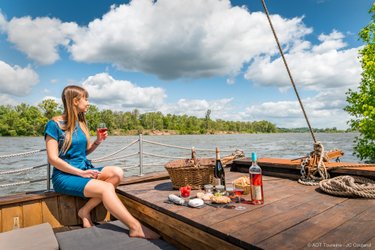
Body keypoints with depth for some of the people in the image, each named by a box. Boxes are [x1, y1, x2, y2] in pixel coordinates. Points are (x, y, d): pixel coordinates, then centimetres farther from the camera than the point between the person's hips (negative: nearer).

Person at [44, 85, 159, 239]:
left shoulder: (81, 123, 11)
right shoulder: (54, 125, -9)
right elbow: (53, 159, -14)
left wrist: (97, 142, -5)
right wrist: (81, 173, -19)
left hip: (84, 169, 7)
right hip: (65, 176, -7)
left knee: (117, 173, -19)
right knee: (106, 188, -28)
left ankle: (85, 210, -13)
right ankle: (135, 227, -23)